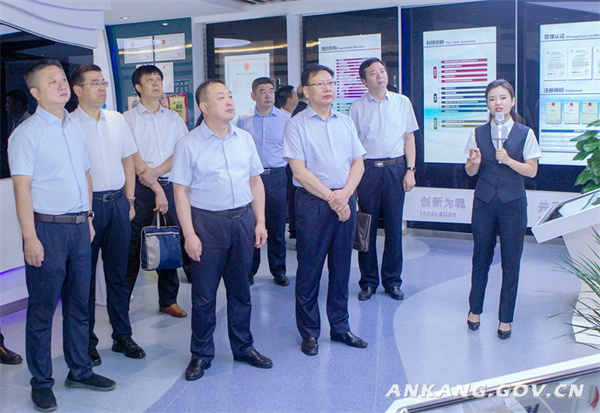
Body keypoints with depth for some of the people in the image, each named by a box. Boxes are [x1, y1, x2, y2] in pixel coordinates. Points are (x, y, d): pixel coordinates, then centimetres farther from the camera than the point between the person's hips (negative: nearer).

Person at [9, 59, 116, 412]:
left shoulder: (75, 128, 12)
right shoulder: (27, 133, -8)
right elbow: (22, 187, -12)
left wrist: (88, 219, 15)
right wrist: (30, 237, -17)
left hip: (79, 226, 6)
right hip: (47, 228, -6)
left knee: (79, 304, 13)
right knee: (42, 308, 4)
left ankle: (80, 370, 27)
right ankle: (41, 382, 17)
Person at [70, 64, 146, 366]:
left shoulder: (117, 120, 10)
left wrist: (129, 200, 10)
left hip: (118, 202, 5)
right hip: (87, 204, -4)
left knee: (118, 272, 11)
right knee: (85, 275, 4)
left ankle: (122, 336, 22)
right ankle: (86, 341, 17)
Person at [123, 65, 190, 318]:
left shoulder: (174, 119, 13)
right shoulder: (128, 119, 2)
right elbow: (134, 158, -6)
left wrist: (156, 172, -13)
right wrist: (156, 188, -11)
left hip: (171, 185, 3)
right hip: (141, 188, -3)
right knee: (133, 246, 0)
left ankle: (168, 300, 20)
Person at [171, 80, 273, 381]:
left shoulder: (244, 139, 7)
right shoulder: (189, 144, -6)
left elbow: (255, 181, 12)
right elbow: (181, 190, -7)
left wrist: (260, 222, 6)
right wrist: (189, 234, -12)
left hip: (243, 220, 4)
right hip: (207, 222, -4)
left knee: (240, 289, 15)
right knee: (204, 293, 4)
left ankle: (243, 347, 30)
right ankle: (201, 353, 21)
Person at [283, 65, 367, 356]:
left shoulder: (346, 122, 12)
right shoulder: (297, 125, -3)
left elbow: (358, 163, 9)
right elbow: (299, 171, -10)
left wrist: (345, 194, -7)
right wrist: (331, 198, -12)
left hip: (345, 200, 5)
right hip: (312, 202, -4)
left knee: (341, 267, 11)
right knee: (309, 269, 3)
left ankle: (340, 327, 24)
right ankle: (309, 332, 16)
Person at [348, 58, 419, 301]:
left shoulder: (402, 102, 8)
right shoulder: (357, 108, 4)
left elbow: (409, 138, 9)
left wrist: (410, 170, 0)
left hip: (395, 169, 1)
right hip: (367, 169, -1)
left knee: (394, 227, 4)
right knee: (366, 227, 3)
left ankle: (392, 281, 17)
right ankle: (368, 281, 16)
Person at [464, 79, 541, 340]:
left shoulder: (524, 133, -2)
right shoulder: (479, 134, 4)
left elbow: (532, 171, -3)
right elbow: (470, 172, 5)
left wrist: (508, 160, -18)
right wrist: (475, 162, -16)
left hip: (513, 203, -1)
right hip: (484, 201, 2)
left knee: (511, 262, 3)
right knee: (481, 257, 11)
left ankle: (505, 319, 16)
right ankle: (475, 309, 29)